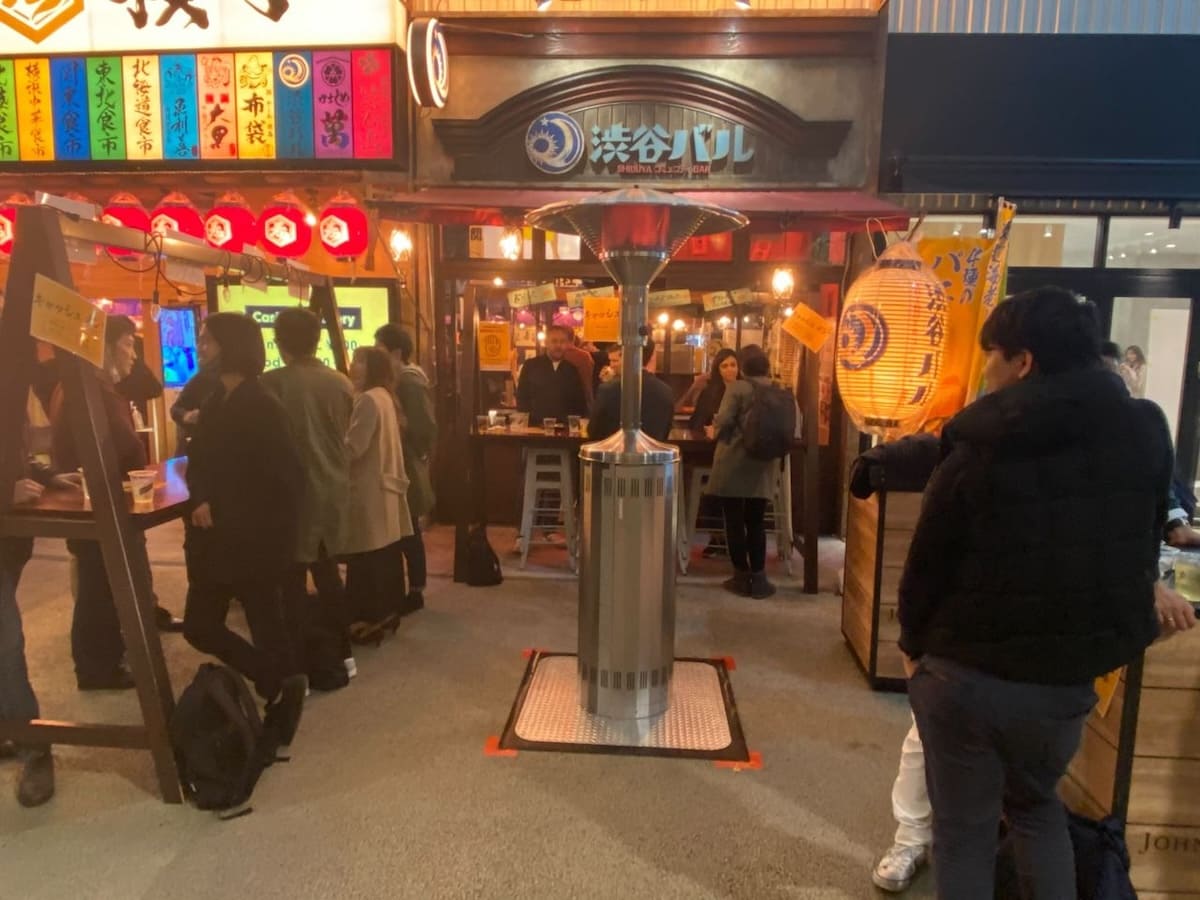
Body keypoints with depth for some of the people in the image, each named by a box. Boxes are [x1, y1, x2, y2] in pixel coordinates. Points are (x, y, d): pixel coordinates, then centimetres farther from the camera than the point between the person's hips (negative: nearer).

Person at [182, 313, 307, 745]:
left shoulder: (263, 408, -14)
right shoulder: (214, 404, 10)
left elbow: (286, 480, -17)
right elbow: (198, 464, 13)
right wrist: (200, 500, -7)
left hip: (254, 542, -8)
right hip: (215, 540, 9)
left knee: (267, 630, 2)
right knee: (199, 626, 14)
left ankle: (283, 684, 22)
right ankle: (279, 680, 26)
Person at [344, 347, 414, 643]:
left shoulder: (368, 399, -17)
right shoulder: (384, 396, 15)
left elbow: (352, 447, -21)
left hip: (369, 491, -10)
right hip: (385, 485, 10)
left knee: (367, 560, -3)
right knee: (385, 555, 15)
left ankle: (368, 620, 5)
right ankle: (387, 611, 25)